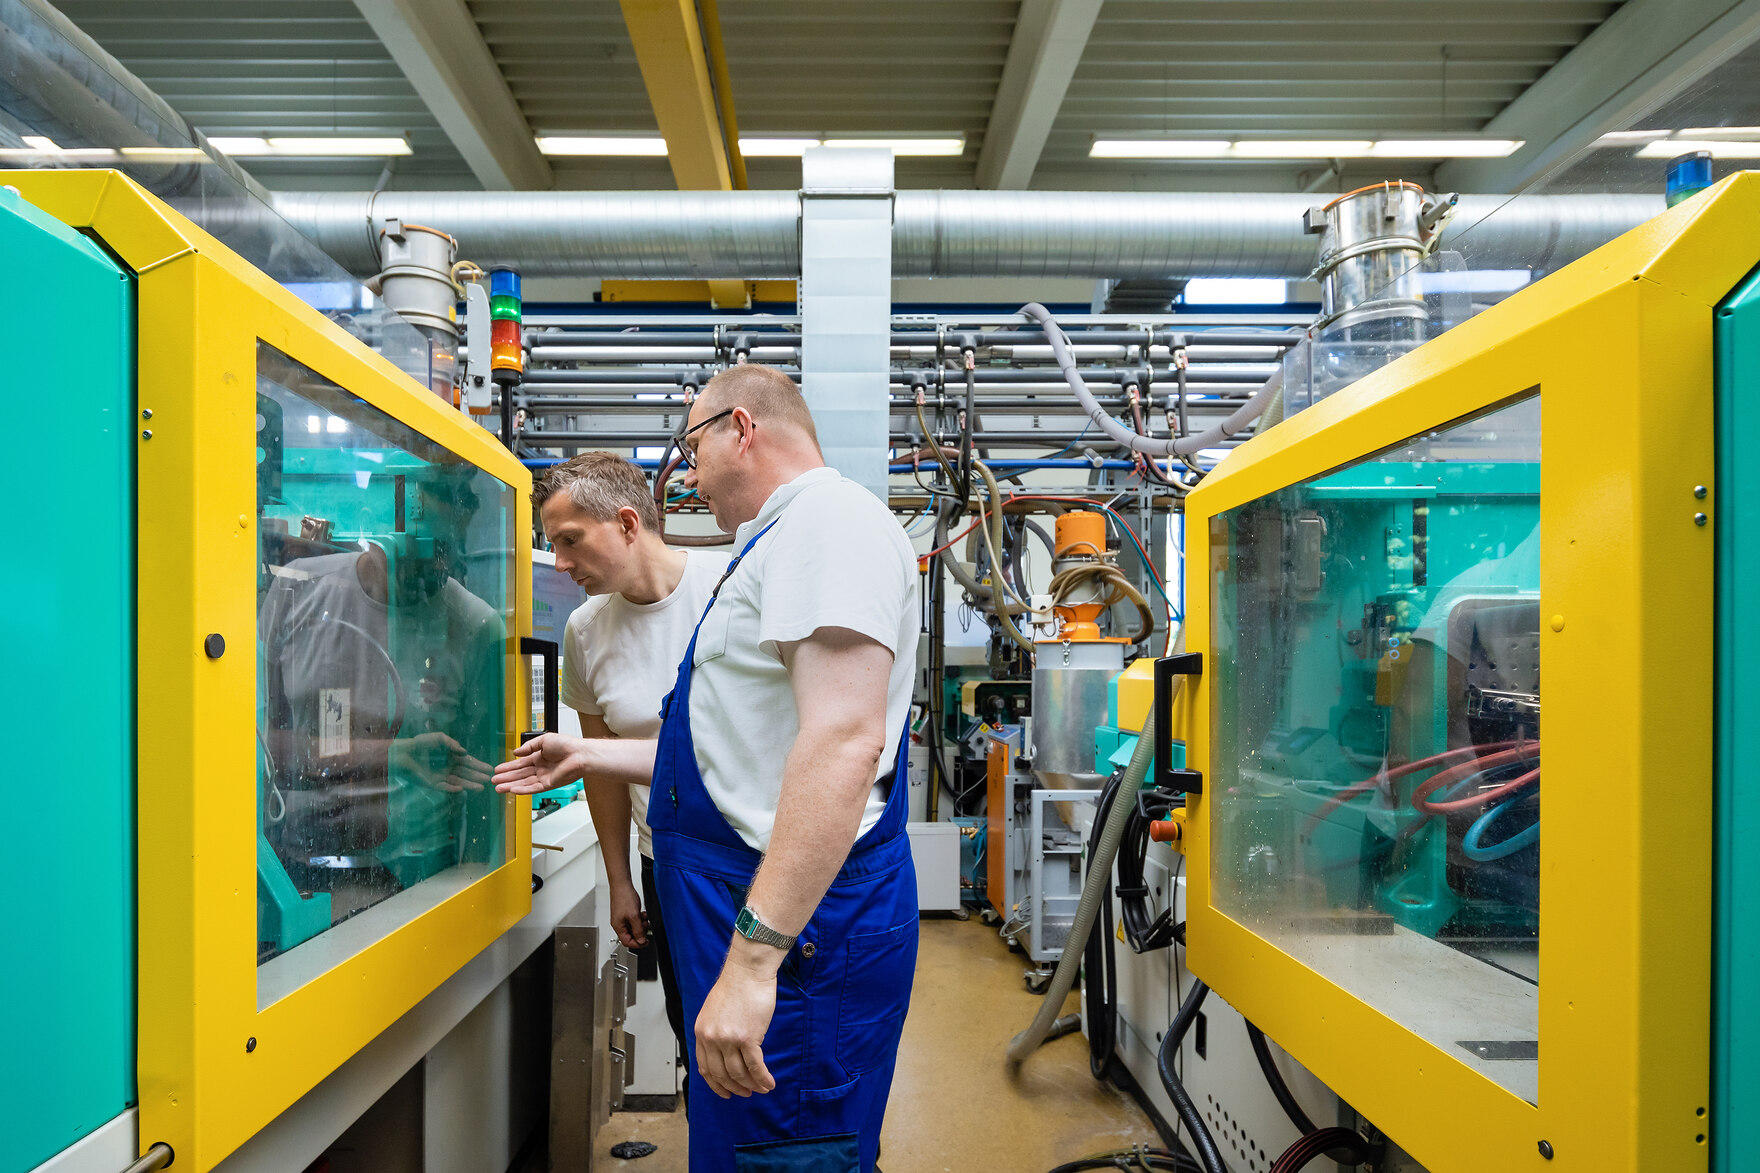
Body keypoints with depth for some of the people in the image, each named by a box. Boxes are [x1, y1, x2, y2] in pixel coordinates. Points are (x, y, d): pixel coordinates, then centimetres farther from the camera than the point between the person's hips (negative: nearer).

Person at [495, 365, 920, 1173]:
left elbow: (843, 743, -26)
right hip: (749, 912, 11)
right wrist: (586, 758, 29)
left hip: (793, 924, -11)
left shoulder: (829, 516, -13)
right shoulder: (780, 542, 22)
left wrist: (753, 956, -29)